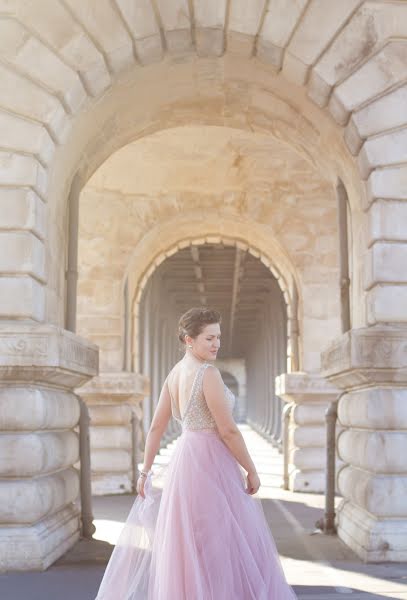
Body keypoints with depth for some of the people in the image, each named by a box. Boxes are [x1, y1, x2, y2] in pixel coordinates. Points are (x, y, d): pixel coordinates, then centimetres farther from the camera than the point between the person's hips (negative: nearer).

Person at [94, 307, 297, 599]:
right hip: (210, 462, -9)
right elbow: (228, 430, -18)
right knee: (219, 546, 1)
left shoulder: (174, 373, 9)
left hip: (185, 458, 9)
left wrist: (146, 471, 16)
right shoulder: (208, 373, -17)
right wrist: (251, 471, -8)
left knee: (188, 544, 16)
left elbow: (156, 427, 11)